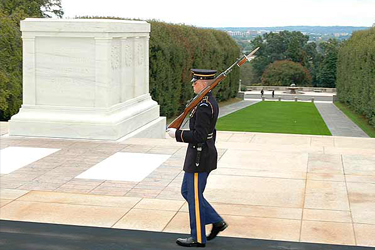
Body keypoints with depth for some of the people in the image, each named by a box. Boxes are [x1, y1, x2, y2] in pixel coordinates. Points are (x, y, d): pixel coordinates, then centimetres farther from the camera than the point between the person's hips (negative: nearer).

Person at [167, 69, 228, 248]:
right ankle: (217, 222, 22)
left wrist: (177, 134, -14)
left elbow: (199, 136, -26)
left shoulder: (203, 106, -22)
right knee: (187, 191, 19)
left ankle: (198, 238, 16)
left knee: (194, 197, 3)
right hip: (207, 152, 10)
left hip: (198, 157, -10)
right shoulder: (211, 102, 10)